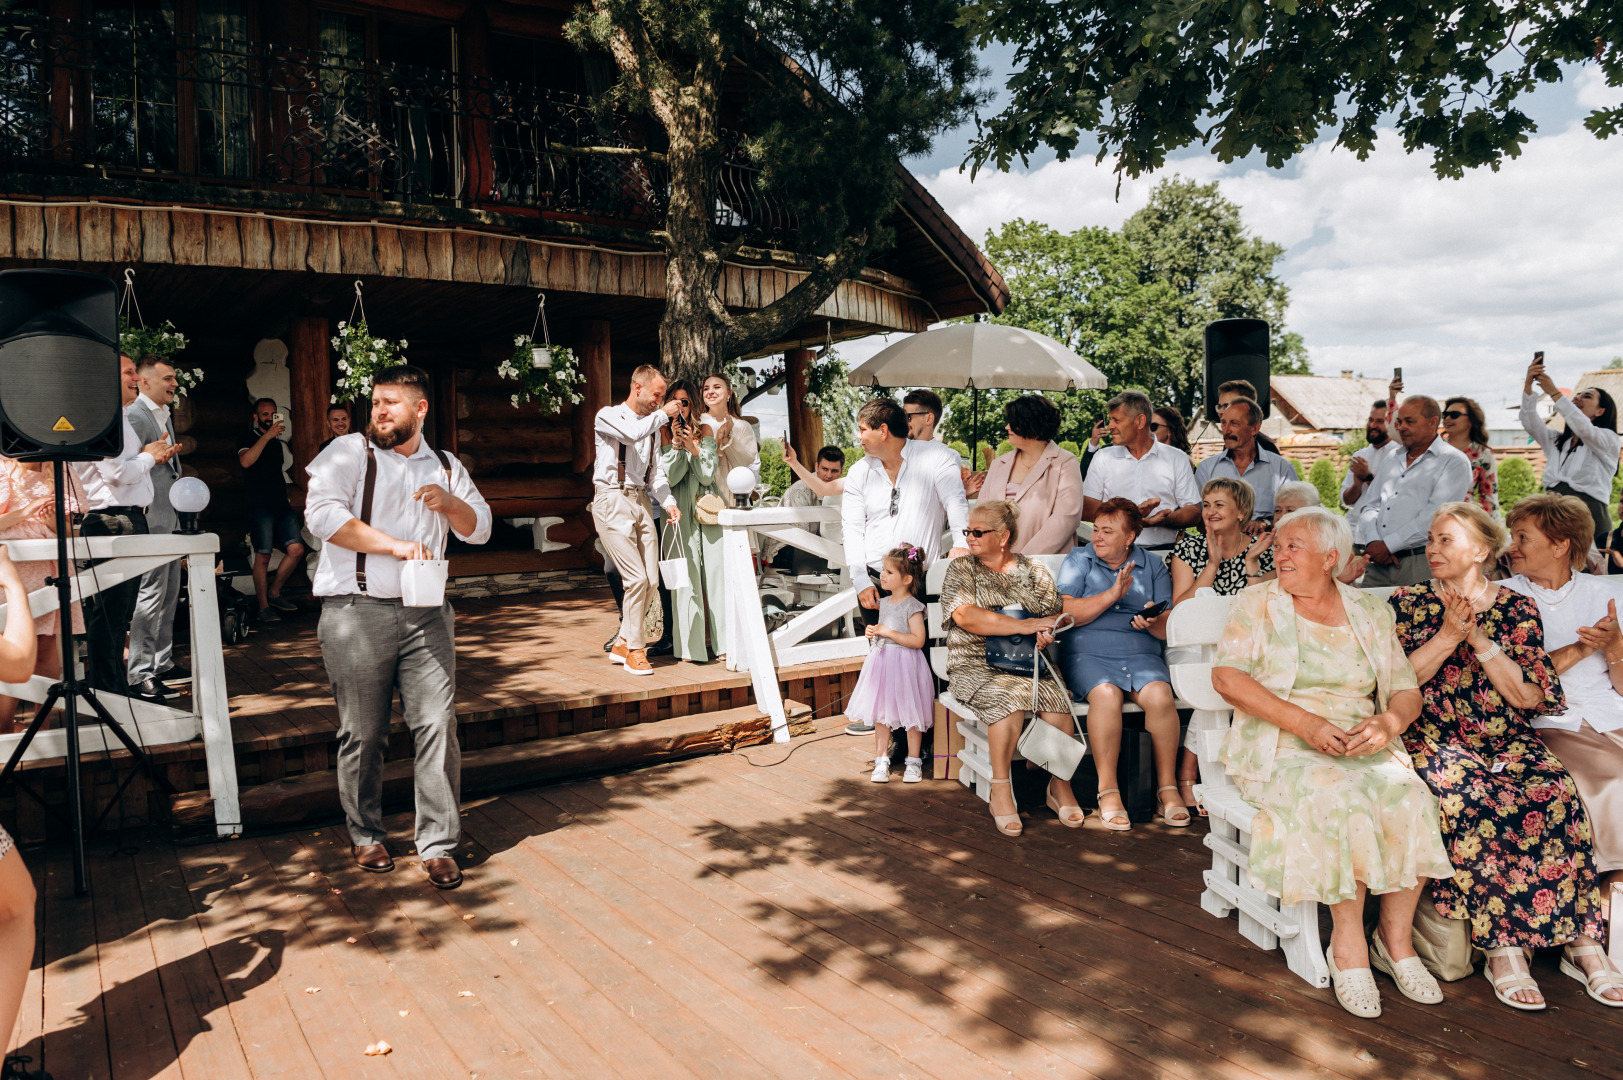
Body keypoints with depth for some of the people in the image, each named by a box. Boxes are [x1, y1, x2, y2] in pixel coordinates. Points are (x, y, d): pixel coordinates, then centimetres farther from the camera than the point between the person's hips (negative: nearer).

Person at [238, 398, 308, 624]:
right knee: (263, 556, -10)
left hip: (281, 504, 6)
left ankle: (274, 593, 9)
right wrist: (266, 435, -20)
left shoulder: (277, 441, 23)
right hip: (258, 506, -6)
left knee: (296, 550, -9)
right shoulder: (247, 437, 4)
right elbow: (246, 461, -18)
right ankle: (264, 607, -1)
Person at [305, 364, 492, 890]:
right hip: (357, 612, -3)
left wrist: (449, 503, -4)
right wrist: (395, 545, -17)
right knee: (363, 734, 5)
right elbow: (323, 514, -12)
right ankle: (366, 836, 25)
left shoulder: (445, 467, 17)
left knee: (438, 726, -2)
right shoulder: (349, 453, 2)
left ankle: (439, 845, 7)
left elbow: (480, 528, 17)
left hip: (425, 613, 3)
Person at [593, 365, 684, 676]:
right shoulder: (608, 415, 0)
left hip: (641, 501, 7)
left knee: (651, 581, 2)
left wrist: (669, 502, -1)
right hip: (612, 500, -7)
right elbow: (632, 434, -22)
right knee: (636, 578, -13)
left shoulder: (652, 425, 20)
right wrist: (663, 414, -9)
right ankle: (633, 648, 2)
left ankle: (622, 643, 17)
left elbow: (655, 471, 15)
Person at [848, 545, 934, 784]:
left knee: (910, 715, 4)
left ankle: (913, 762, 16)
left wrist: (888, 632, -19)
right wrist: (873, 632, 3)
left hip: (905, 666, -7)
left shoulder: (912, 606, -12)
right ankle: (881, 761, 16)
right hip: (881, 663, 7)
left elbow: (917, 640, -20)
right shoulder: (883, 603, 10)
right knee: (880, 714, 8)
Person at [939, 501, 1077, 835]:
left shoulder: (1033, 571, 15)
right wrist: (1023, 626, -16)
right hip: (976, 666, -2)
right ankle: (1000, 791, -20)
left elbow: (1058, 613, 11)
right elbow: (964, 616, -11)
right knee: (1010, 696, -34)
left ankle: (1060, 785, -8)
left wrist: (1048, 630, -14)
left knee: (1057, 698, -28)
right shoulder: (961, 569, 6)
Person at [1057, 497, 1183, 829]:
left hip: (1142, 654, 2)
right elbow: (1067, 613, -3)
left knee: (1159, 695, -29)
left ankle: (1168, 787, -15)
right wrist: (1112, 594, -12)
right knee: (1106, 694, -33)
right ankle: (1108, 791, -24)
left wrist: (1153, 623, -14)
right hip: (1089, 653, -2)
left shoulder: (1153, 566, 16)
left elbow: (1169, 629, 10)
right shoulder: (1078, 561, 12)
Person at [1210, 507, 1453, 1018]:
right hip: (1279, 748, -3)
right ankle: (1348, 942, -15)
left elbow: (1407, 690, 12)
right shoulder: (1257, 603, 4)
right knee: (1341, 801, -31)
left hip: (1363, 746, 3)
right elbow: (1226, 676, -8)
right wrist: (1305, 723, -17)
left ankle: (1396, 936, -7)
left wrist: (1389, 722, -13)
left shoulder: (1370, 611, 14)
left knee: (1412, 799, -25)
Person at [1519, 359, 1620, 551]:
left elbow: (1584, 429, -14)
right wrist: (1528, 386, -8)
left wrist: (1554, 393, -17)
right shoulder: (1555, 441, 23)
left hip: (1589, 515, -4)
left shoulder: (1608, 438, 8)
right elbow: (1530, 424, 5)